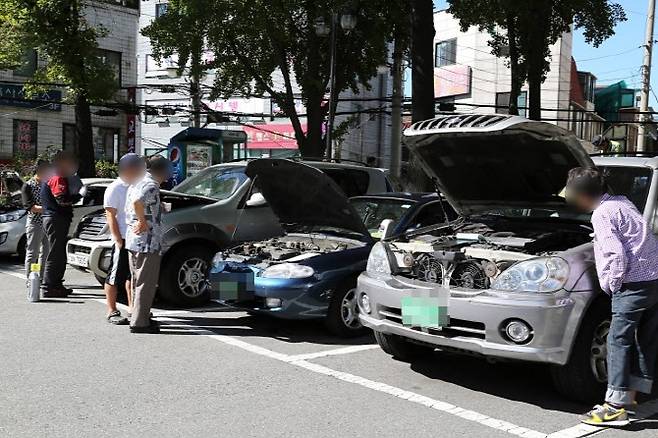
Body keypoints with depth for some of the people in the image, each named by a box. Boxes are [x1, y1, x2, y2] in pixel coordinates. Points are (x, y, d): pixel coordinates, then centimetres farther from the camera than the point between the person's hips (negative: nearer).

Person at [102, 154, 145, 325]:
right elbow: (111, 217, -12)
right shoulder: (114, 189, -9)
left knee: (133, 275, 15)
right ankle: (112, 312, 4)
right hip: (123, 240, -7)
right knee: (115, 276, -2)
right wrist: (119, 241, -18)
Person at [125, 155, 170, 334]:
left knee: (138, 282, 18)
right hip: (148, 242, -10)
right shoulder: (151, 185, -16)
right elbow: (137, 202, -34)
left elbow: (129, 208, 21)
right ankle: (139, 322, 1)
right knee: (146, 284, -3)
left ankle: (139, 317, 27)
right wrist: (143, 221, -22)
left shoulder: (136, 183, 14)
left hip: (132, 240, 10)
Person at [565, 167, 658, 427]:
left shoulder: (602, 213, -10)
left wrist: (612, 285, -6)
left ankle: (615, 407, -5)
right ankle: (629, 398, 21)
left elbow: (617, 255, -17)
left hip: (635, 284, -10)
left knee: (619, 339, -6)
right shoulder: (621, 202, 17)